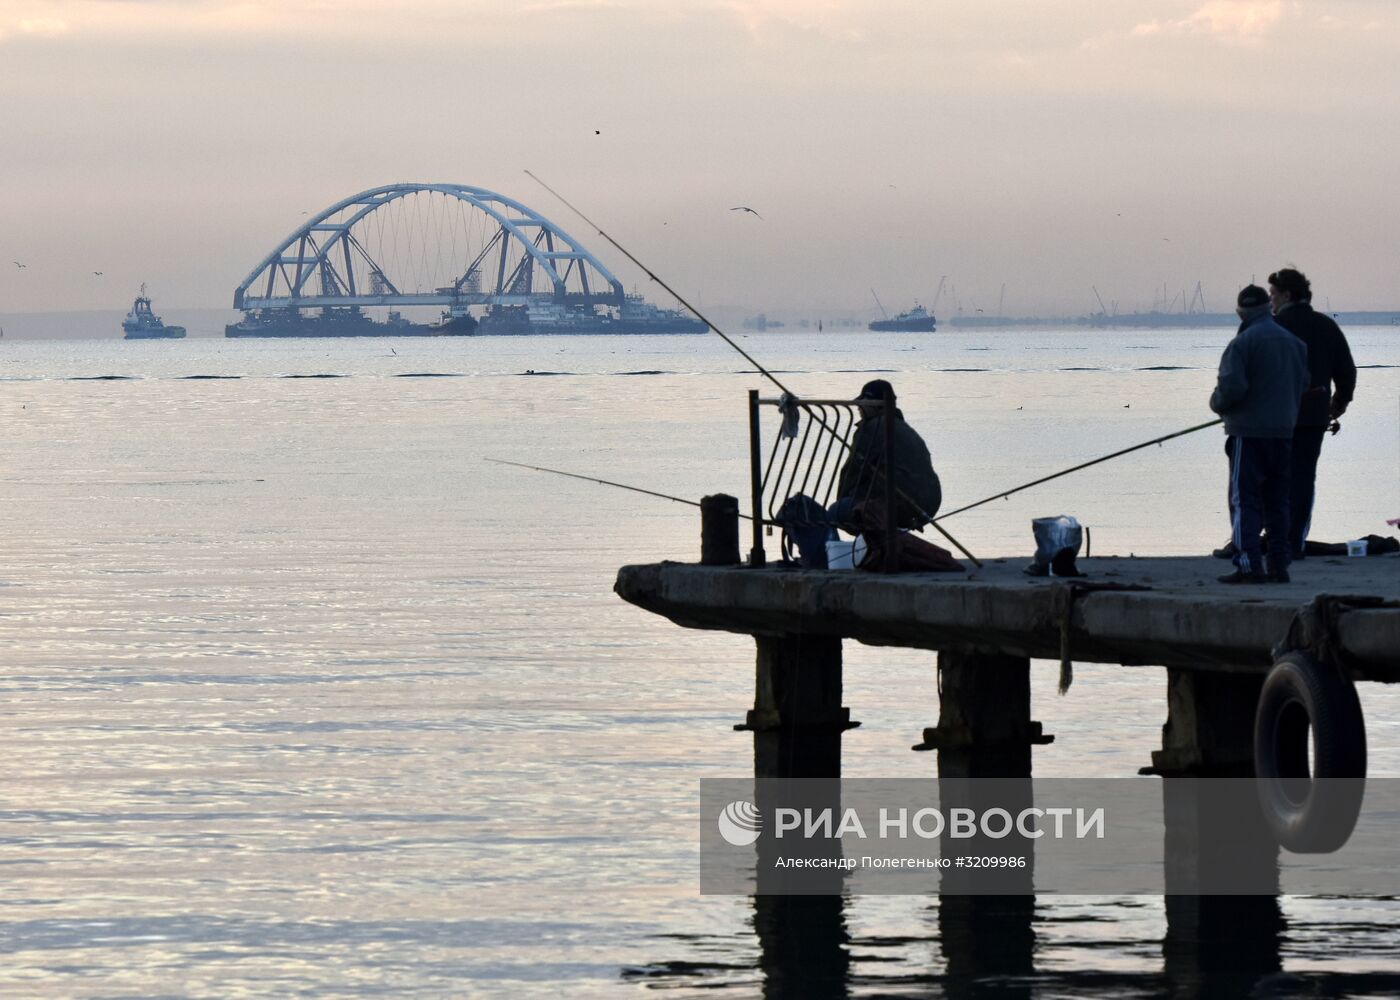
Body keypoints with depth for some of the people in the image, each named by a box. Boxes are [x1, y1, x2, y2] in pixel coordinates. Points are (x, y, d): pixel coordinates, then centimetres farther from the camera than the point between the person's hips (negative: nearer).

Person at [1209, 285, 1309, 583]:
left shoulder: (1243, 343, -11)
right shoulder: (1294, 342, 10)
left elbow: (1231, 387, -18)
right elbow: (1303, 385, 12)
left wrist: (1217, 403, 2)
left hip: (1248, 433, -6)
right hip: (1284, 432, 6)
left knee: (1244, 502, -4)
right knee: (1277, 502, 12)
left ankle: (1248, 565, -12)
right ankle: (1279, 566, 11)